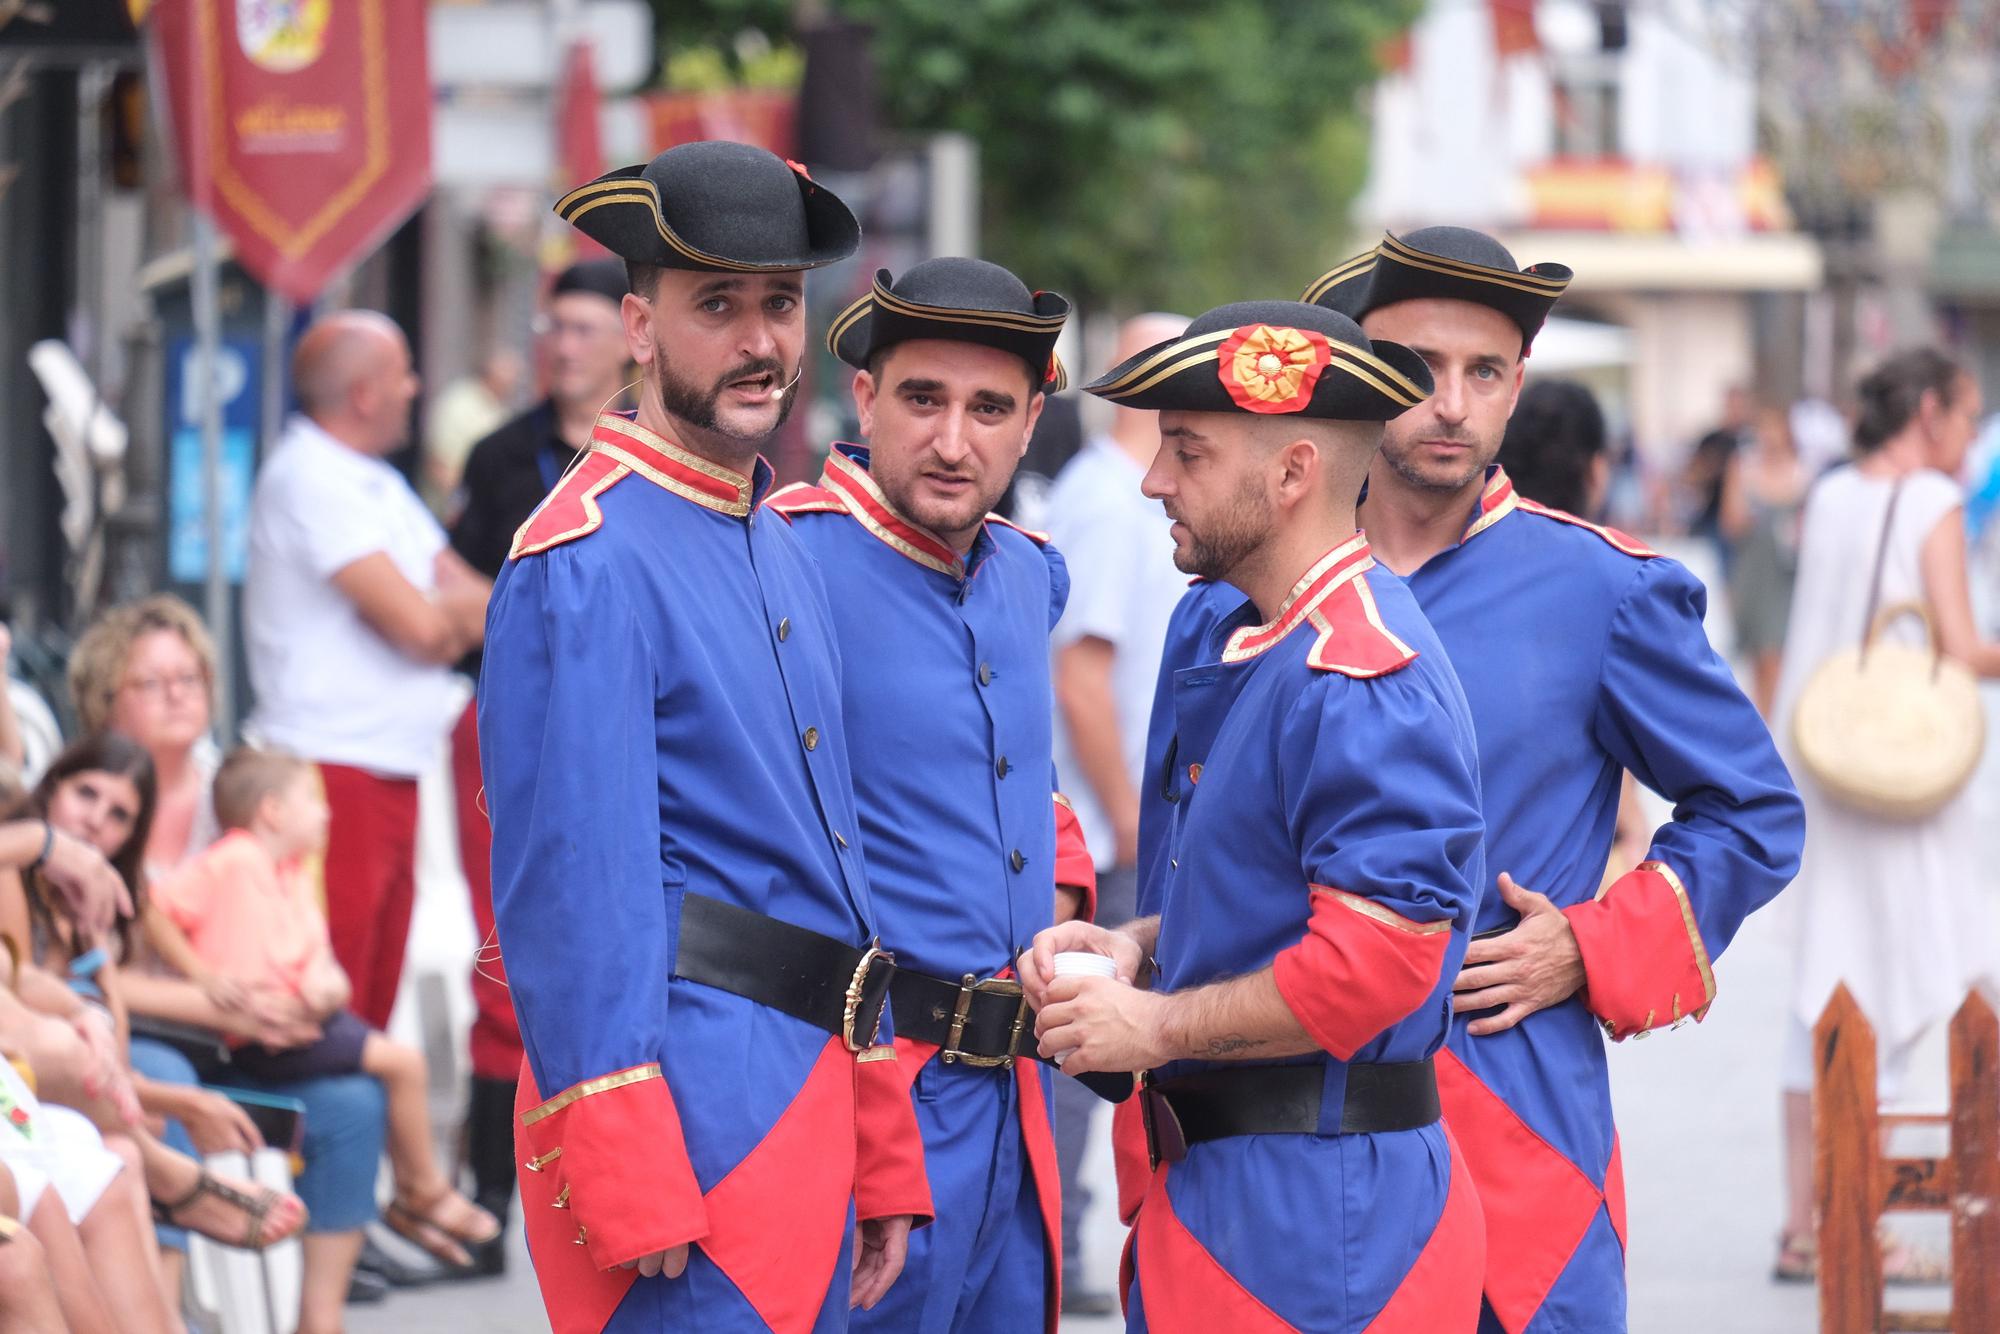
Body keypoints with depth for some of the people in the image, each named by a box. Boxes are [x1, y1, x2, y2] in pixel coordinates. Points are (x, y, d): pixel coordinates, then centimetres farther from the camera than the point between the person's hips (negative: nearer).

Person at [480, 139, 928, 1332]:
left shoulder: (786, 554, 17)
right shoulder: (587, 561, -11)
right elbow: (572, 887, -16)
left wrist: (881, 1170, 18)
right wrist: (628, 1194, -20)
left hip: (804, 1091, 9)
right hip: (695, 1089, -9)